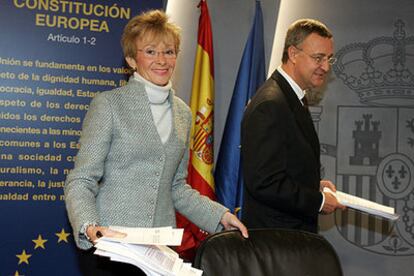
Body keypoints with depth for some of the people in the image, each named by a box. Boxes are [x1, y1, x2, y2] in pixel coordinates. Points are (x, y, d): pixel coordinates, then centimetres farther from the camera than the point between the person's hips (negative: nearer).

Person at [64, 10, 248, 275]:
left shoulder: (183, 113, 9)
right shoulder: (109, 104, -7)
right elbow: (81, 181, -9)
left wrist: (220, 216, 6)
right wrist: (89, 227, -26)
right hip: (109, 244, -4)